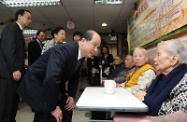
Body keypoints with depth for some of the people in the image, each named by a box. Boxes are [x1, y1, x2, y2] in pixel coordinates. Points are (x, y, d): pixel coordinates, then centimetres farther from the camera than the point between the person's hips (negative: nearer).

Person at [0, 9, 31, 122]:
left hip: (16, 72, 9)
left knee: (13, 104, 13)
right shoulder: (11, 27, -6)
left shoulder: (19, 31, 20)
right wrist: (15, 69, -20)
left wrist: (20, 69, 10)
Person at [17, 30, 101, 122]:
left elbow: (74, 77, 11)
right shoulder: (65, 50, -30)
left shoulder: (81, 55, -2)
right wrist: (52, 107, -29)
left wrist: (72, 96, -1)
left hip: (54, 87, 9)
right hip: (36, 85, -8)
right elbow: (51, 79, -39)